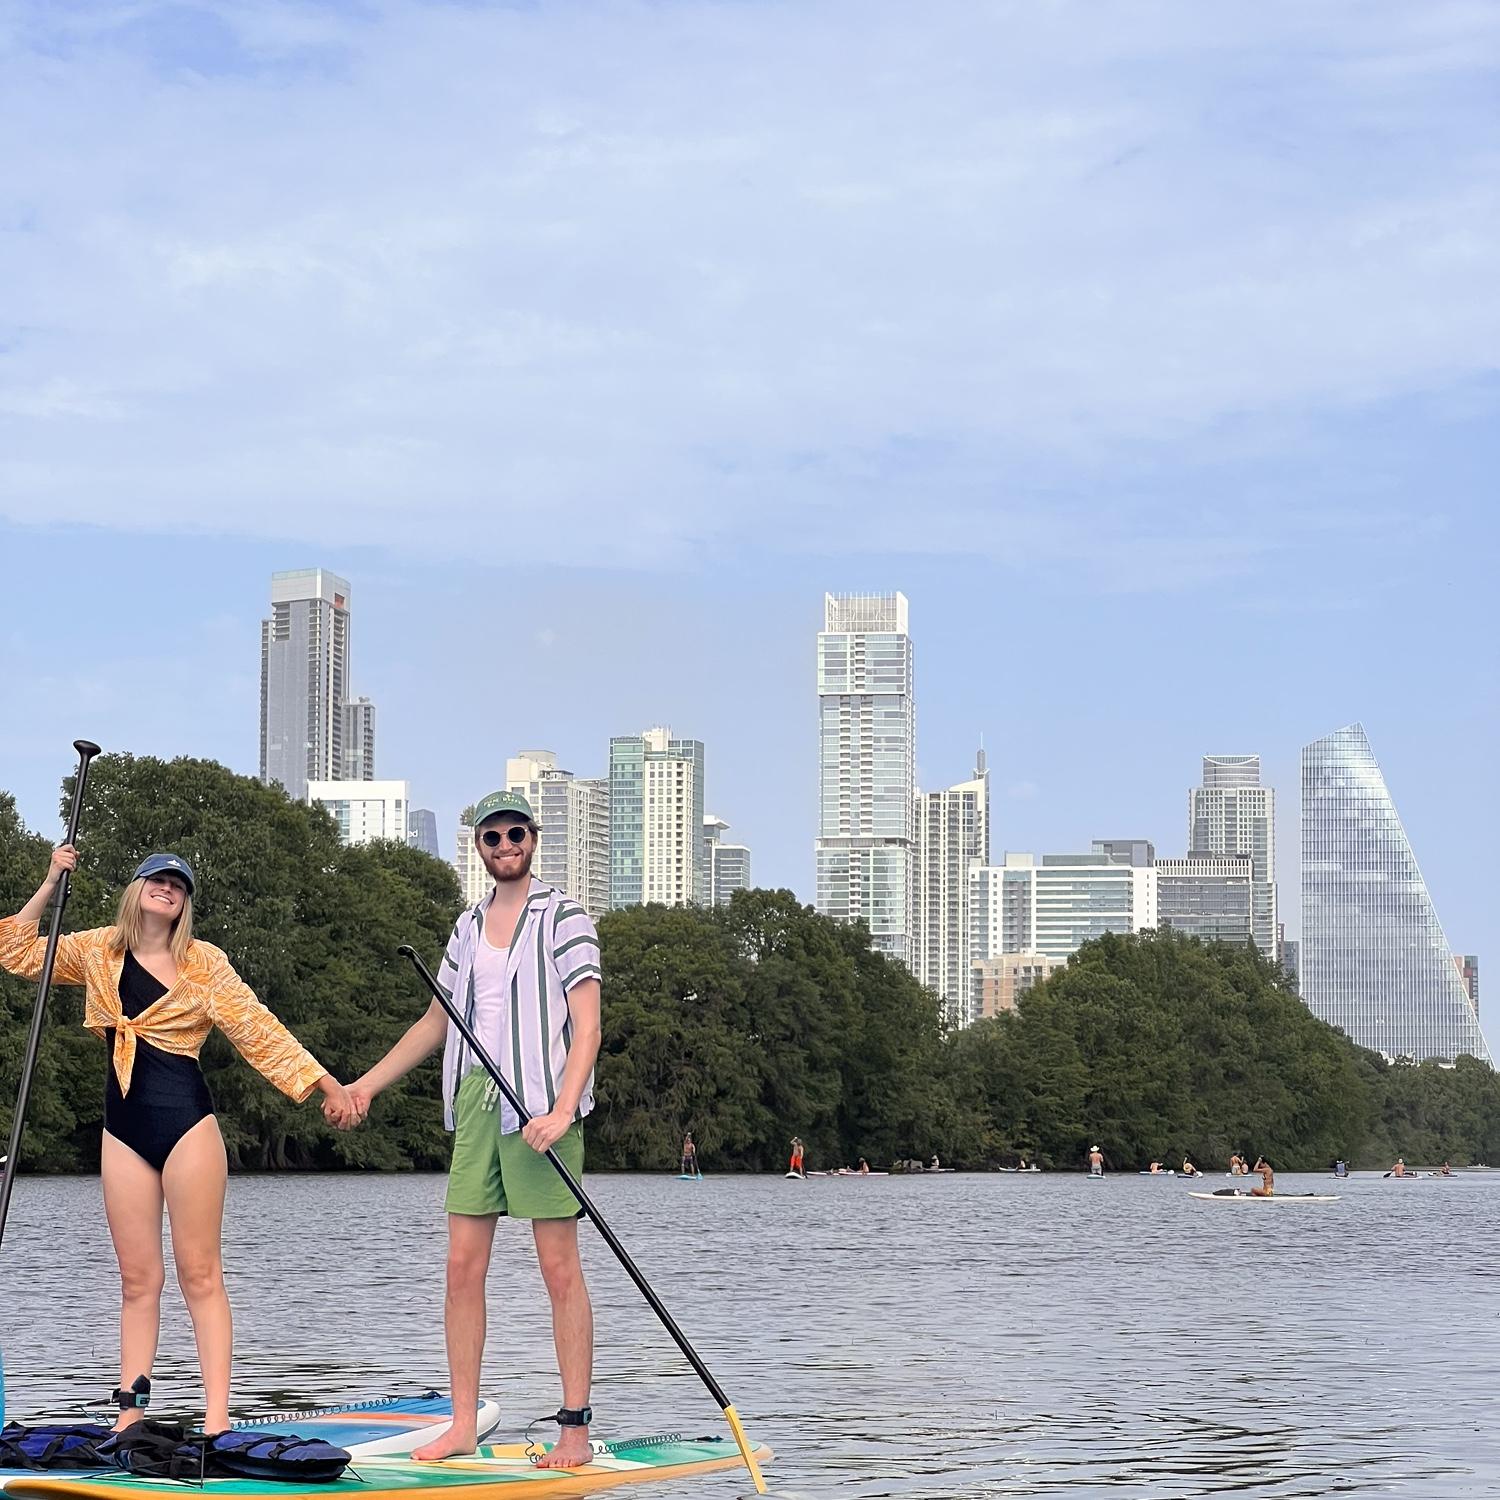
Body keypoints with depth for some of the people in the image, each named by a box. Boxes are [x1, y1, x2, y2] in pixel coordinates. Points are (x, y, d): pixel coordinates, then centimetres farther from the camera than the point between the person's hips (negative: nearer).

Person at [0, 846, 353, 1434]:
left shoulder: (203, 962, 1)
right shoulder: (98, 951, 11)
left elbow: (257, 1028, 0)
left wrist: (324, 1082, -5)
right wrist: (50, 883, 7)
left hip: (186, 1123, -4)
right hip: (123, 1128, 4)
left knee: (200, 1274, -5)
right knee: (137, 1277, 5)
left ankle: (217, 1419, -7)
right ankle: (130, 1413, 6)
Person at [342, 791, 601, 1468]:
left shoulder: (562, 916, -1)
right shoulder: (468, 927, 18)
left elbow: (587, 1025, -8)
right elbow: (436, 1023, 26)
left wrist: (562, 1110, -20)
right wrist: (366, 1084, 22)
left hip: (541, 1102, -6)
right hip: (477, 1100, 6)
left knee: (560, 1269, -5)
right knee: (463, 1266, 2)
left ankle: (575, 1431, -2)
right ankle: (463, 1426, 8)